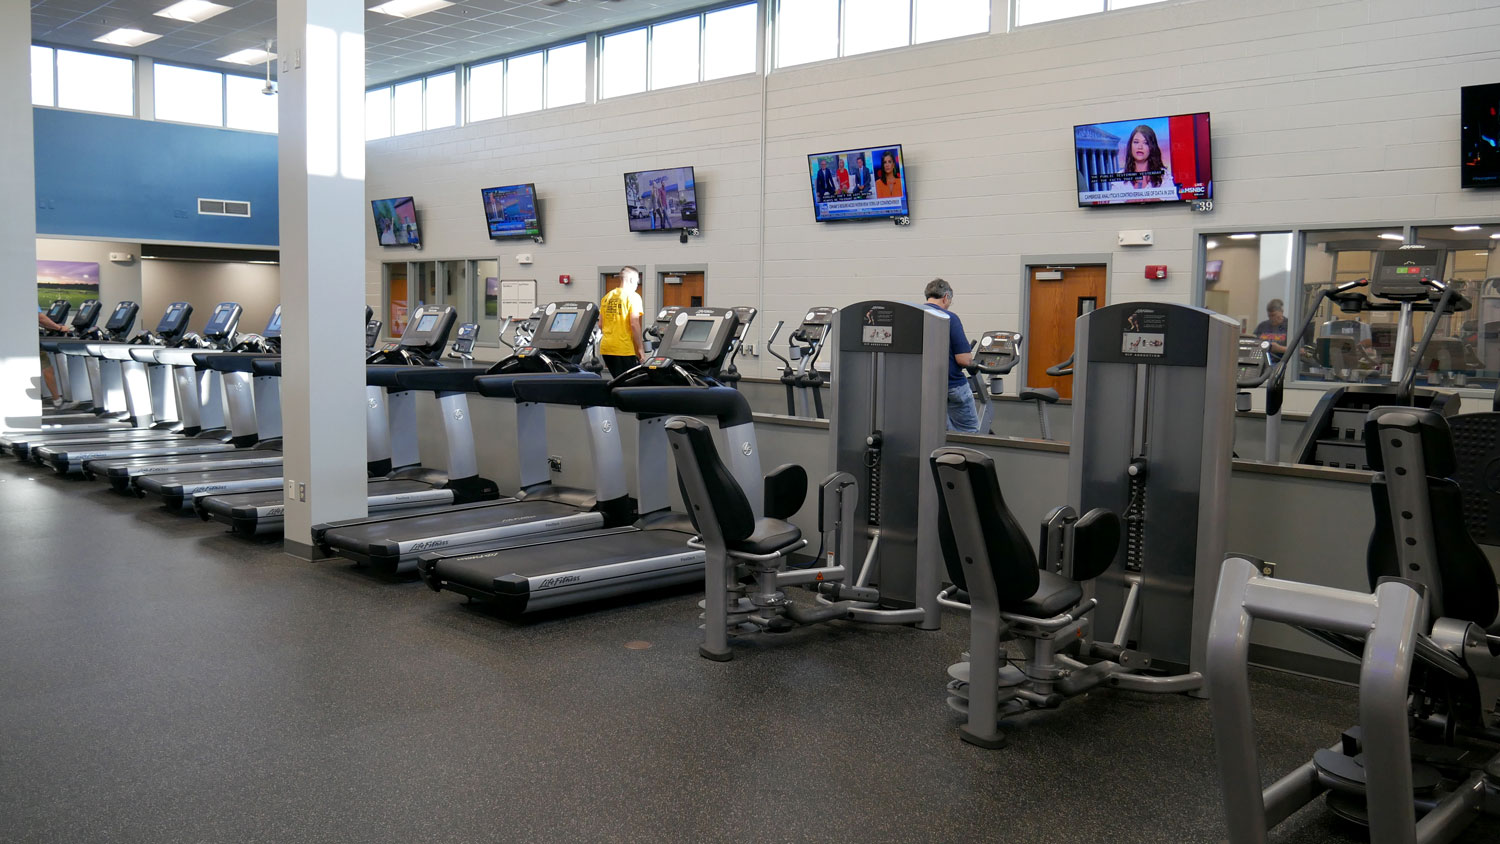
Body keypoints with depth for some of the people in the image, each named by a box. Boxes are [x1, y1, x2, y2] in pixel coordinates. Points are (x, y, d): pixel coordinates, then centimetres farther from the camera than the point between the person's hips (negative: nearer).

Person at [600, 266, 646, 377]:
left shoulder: (607, 296, 13)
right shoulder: (633, 296, -6)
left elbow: (600, 324, 15)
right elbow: (634, 324, -13)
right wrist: (640, 348, -7)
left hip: (606, 347, 7)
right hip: (624, 349, -7)